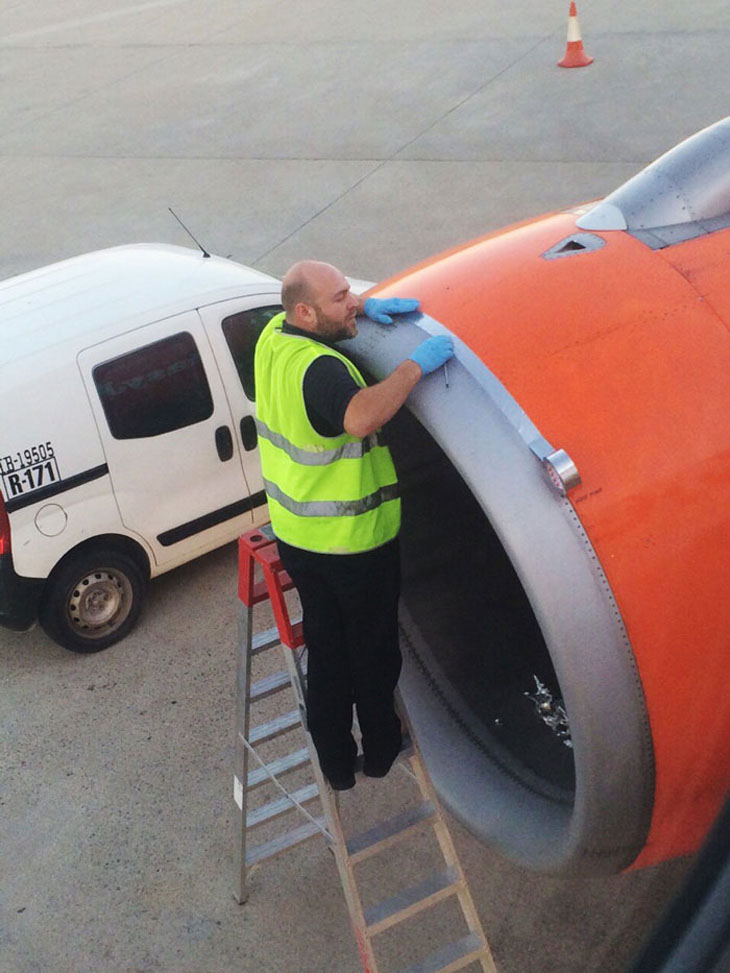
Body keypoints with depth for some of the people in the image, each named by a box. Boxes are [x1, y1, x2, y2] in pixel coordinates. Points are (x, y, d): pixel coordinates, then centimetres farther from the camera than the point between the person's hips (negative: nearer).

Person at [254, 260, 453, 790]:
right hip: (353, 540, -8)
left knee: (326, 649, 21)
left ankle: (336, 763, 34)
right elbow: (360, 417, -50)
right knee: (373, 648, 17)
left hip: (296, 533, 8)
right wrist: (415, 365, -39)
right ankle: (382, 749, 37)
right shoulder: (321, 369, -30)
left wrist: (366, 305, 3)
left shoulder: (274, 336, -2)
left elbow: (326, 310, 19)